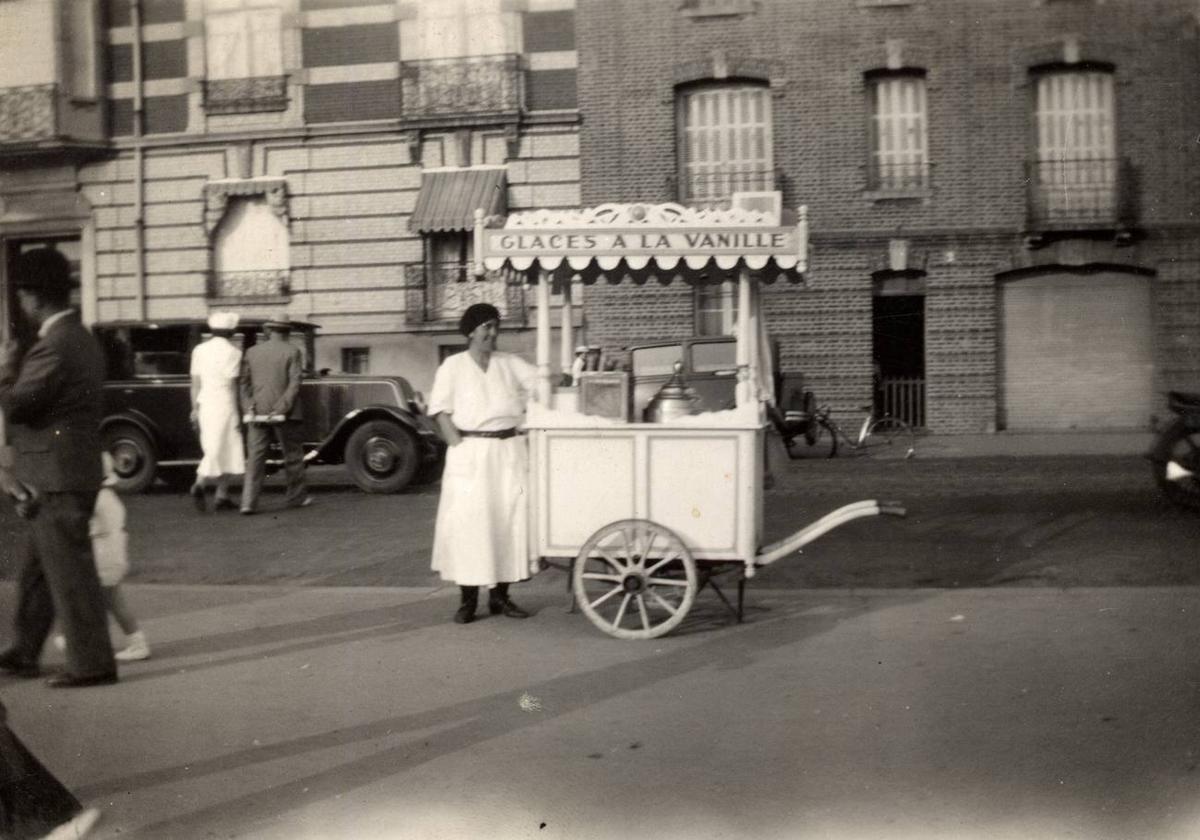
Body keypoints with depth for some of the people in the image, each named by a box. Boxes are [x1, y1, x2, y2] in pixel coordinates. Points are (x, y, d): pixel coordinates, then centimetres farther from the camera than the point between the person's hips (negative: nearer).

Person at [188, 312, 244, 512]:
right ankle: (221, 496, -3)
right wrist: (238, 413, -4)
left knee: (213, 450, 14)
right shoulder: (232, 352, -8)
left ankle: (201, 484, 0)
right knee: (227, 451, 1)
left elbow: (195, 382, 9)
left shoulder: (199, 350, 8)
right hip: (224, 405, -5)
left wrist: (195, 409, 14)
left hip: (205, 404, 5)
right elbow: (232, 384, -9)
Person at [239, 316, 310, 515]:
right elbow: (294, 384, -12)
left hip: (257, 414, 3)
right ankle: (296, 497, 23)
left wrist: (249, 409, -4)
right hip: (284, 415, -3)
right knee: (293, 455, 12)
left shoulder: (251, 352, 9)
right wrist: (281, 409, -14)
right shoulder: (292, 351, -2)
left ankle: (249, 502, -8)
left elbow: (244, 383, 3)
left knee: (255, 457, 1)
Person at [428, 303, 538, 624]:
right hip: (470, 453, -4)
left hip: (509, 450, 4)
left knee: (509, 519, 3)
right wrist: (459, 445, -11)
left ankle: (500, 595, 13)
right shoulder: (453, 366, 2)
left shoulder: (510, 364, 11)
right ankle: (468, 600, 0)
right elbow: (442, 411, -2)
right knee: (468, 522, -6)